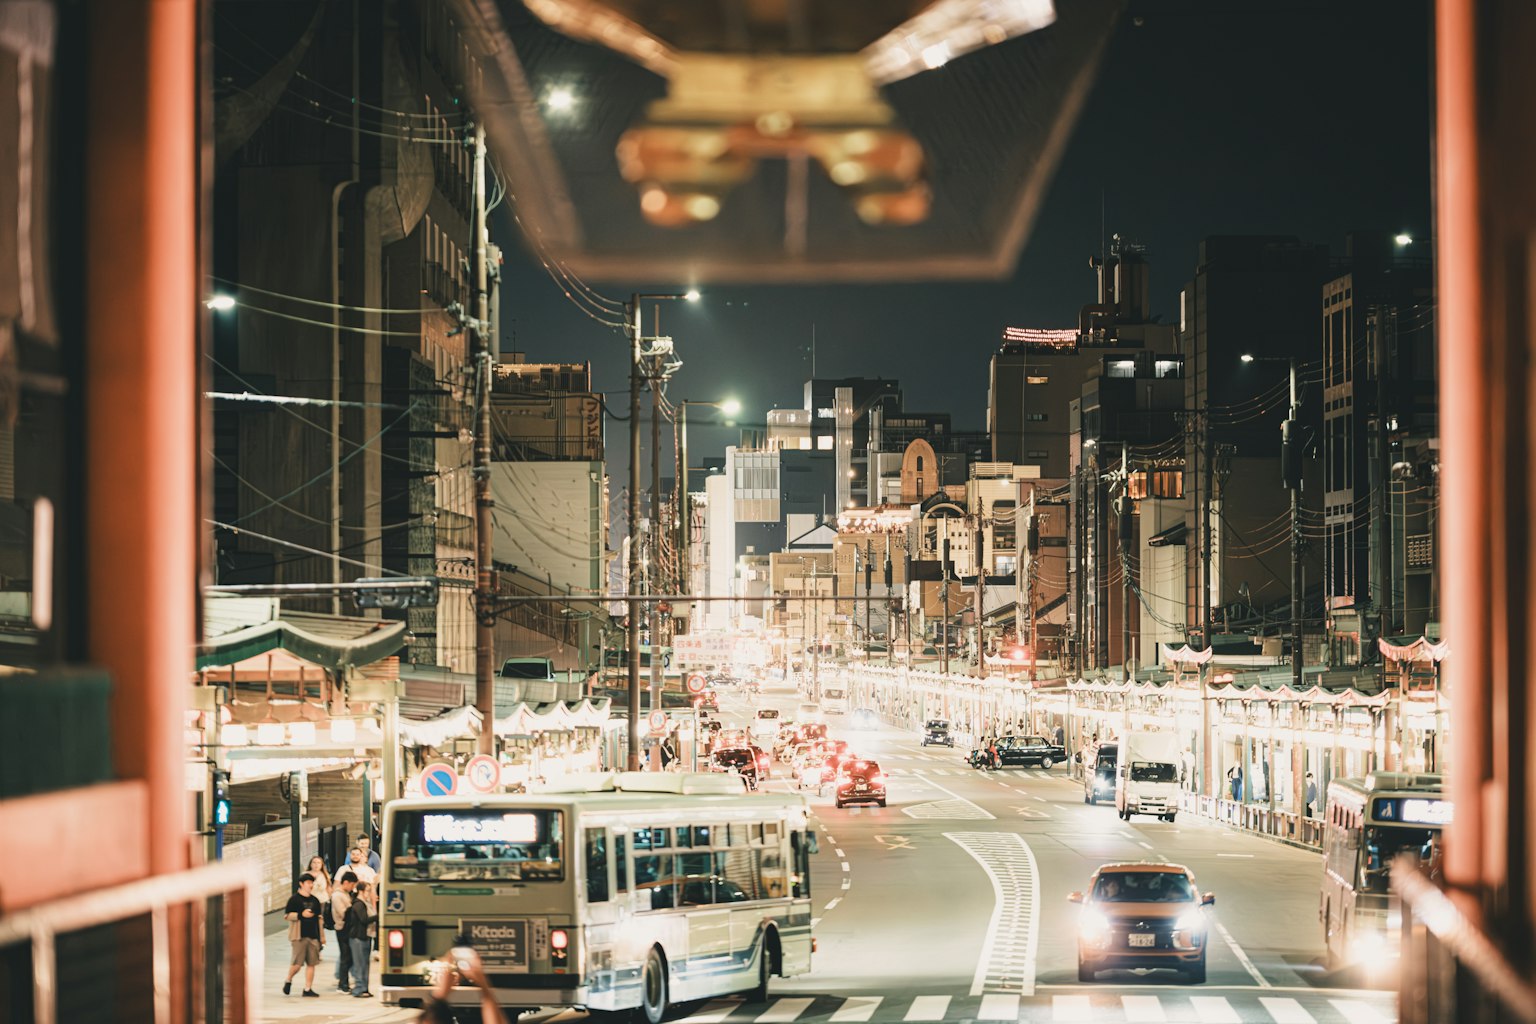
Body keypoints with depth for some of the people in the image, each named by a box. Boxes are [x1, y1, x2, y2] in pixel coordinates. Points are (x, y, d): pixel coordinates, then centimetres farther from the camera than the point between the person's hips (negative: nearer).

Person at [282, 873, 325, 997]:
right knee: (297, 963, -7)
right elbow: (287, 915, -8)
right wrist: (301, 914, -20)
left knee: (311, 963, 3)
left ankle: (308, 989, 9)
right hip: (299, 936, -5)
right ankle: (288, 981, 20)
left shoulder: (314, 900, 13)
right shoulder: (294, 899, -4)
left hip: (313, 936, 5)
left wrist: (322, 937, 17)